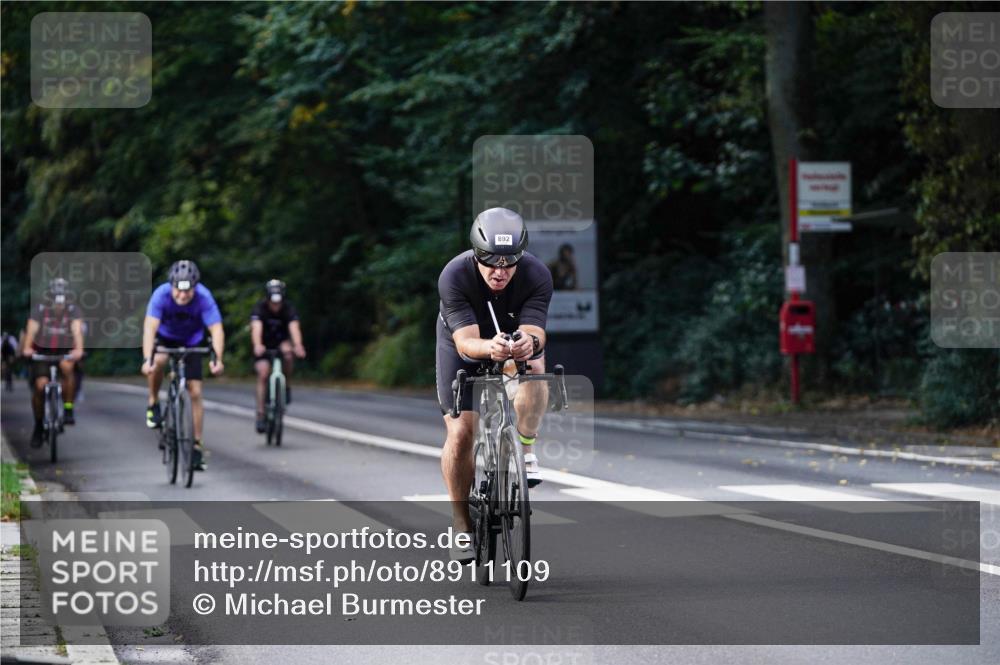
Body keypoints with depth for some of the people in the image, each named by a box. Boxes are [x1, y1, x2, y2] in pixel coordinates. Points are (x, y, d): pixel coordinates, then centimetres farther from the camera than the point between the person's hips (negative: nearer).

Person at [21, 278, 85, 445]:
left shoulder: (73, 310, -12)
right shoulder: (40, 310, -14)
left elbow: (77, 330, -28)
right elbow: (31, 330, -28)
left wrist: (79, 349, -47)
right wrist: (27, 348, -48)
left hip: (65, 351, 0)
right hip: (42, 351, 0)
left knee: (66, 367, -34)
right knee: (40, 386, -14)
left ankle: (68, 409, -21)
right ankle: (38, 426, 8)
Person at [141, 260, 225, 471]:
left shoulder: (204, 297, -31)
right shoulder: (161, 294, -33)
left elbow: (216, 329, -37)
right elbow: (150, 327, -40)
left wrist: (217, 359, -52)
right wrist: (147, 360, -53)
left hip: (192, 341, 1)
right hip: (165, 337, -1)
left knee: (195, 393, -6)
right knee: (158, 361, -34)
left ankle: (198, 446, 3)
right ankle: (153, 404, -8)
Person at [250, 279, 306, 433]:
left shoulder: (288, 309, -22)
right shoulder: (260, 308, -25)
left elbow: (294, 327, -38)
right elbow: (256, 328, -41)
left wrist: (298, 346, -59)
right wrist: (257, 346, -61)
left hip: (281, 341, 1)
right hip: (264, 344, -1)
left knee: (287, 352, -33)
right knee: (263, 374, -17)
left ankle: (286, 386, -12)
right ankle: (261, 414, -11)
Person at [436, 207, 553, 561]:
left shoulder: (537, 275, -30)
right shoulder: (454, 276, -34)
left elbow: (533, 331, -38)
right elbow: (466, 342, -42)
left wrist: (529, 343, -62)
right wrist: (490, 348, -64)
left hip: (517, 337, 1)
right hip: (463, 345, -1)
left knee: (534, 368, -34)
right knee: (460, 433, -10)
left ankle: (524, 450, -15)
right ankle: (462, 524, 7)